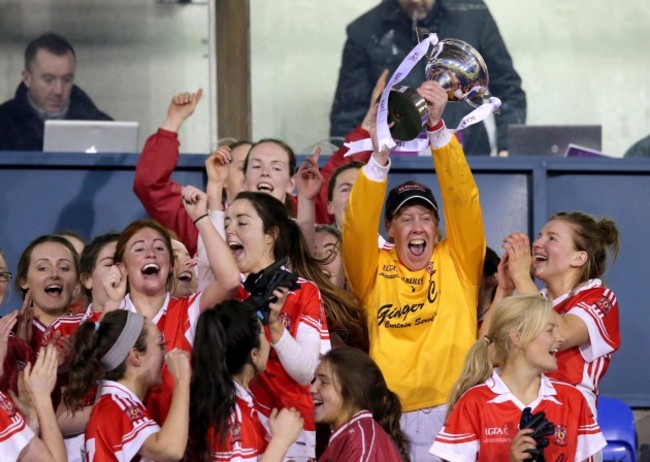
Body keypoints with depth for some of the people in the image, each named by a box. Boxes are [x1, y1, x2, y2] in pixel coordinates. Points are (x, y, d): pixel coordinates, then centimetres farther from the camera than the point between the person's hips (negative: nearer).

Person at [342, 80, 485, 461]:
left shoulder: (458, 262, 10)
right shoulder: (374, 269, 10)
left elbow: (462, 198, 0)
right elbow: (357, 226, -6)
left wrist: (437, 127, -12)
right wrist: (379, 156, -18)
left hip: (451, 411, 0)